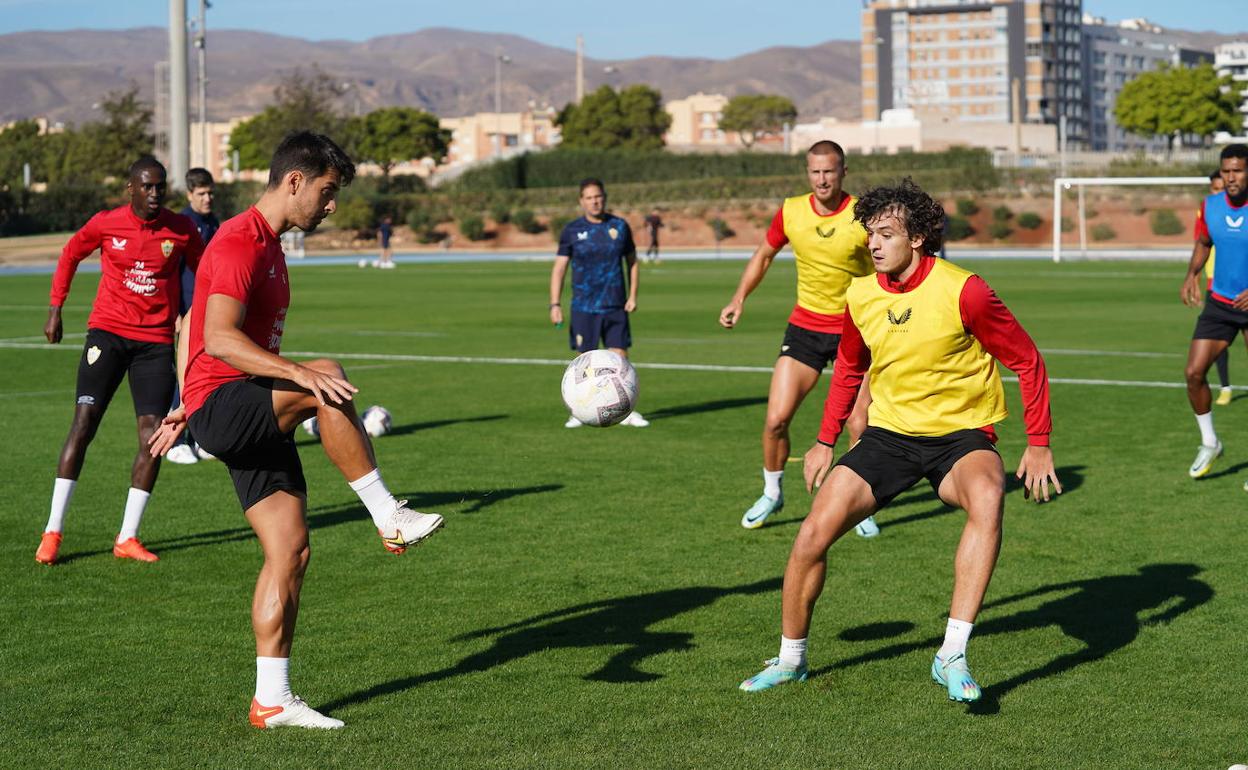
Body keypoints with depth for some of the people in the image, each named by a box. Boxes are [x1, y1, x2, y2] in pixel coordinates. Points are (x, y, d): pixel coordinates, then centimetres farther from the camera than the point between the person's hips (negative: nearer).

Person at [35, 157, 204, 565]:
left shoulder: (182, 229, -2)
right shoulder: (105, 224, -4)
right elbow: (70, 255, 13)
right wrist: (55, 310, 12)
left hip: (156, 340, 1)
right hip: (108, 332, -1)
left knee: (153, 436, -6)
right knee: (83, 424, -11)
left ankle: (127, 538, 4)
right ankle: (53, 530, -3)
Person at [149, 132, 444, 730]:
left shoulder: (267, 245, 19)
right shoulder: (241, 242, -13)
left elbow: (195, 326, 28)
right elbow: (219, 338, -27)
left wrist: (188, 409, 32)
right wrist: (300, 374, -36)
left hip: (253, 421, 10)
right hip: (220, 407, -10)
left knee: (291, 549, 3)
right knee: (328, 380, -32)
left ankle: (272, 700, 7)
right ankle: (390, 518, -23)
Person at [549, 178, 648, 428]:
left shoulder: (619, 226, 3)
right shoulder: (572, 230, -1)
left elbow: (632, 261, 13)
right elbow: (559, 268, 0)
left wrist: (633, 295, 4)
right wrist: (555, 304, -8)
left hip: (615, 306, 1)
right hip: (583, 308, -1)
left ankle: (626, 412, 7)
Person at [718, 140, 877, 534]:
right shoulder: (791, 212, -4)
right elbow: (764, 254, 14)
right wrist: (739, 299, 5)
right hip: (805, 326, 2)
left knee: (860, 427, -5)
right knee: (776, 419, -3)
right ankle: (772, 493, 21)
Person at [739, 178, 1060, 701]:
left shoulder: (962, 291, -17)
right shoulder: (860, 296, -1)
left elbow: (1026, 360, -7)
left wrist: (1038, 444, -10)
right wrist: (826, 441, 16)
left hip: (961, 435, -4)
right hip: (889, 433, 4)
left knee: (987, 496, -38)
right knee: (813, 534, -9)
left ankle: (952, 656, -35)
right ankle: (790, 659, 15)